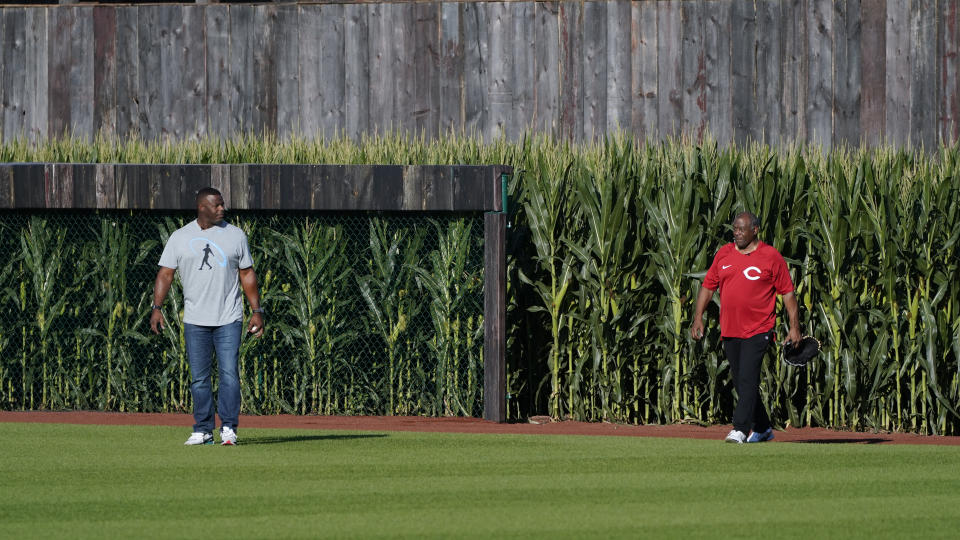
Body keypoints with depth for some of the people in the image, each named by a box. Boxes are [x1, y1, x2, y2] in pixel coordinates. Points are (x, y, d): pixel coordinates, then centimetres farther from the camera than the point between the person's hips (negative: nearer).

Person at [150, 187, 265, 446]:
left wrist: (257, 311, 4)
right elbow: (165, 274, 2)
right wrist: (157, 307, -10)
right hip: (195, 321, 1)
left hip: (229, 320, -1)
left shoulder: (235, 235, 7)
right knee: (199, 378, 3)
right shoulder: (180, 237, 5)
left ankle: (228, 428, -6)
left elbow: (247, 275, 10)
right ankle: (203, 431, 11)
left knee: (229, 373, -10)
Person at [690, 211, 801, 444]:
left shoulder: (771, 256, -3)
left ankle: (740, 429, -19)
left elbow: (787, 292, -1)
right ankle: (762, 429, 23)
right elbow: (708, 286, 15)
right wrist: (698, 316, 5)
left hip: (758, 331, -6)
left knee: (747, 380, -16)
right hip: (729, 330, 6)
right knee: (740, 383, 10)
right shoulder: (724, 254, 10)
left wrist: (794, 327, -5)